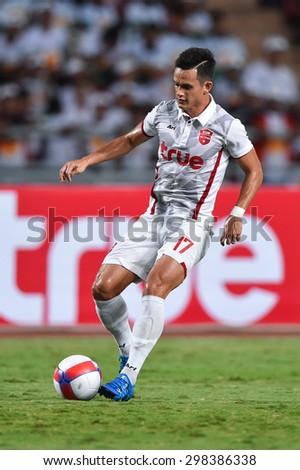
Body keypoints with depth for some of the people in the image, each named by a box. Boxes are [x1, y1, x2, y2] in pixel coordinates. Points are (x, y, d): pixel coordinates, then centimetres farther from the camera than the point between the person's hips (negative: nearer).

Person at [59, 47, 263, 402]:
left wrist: (237, 215, -5)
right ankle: (129, 349, 19)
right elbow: (130, 140, 22)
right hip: (153, 217, 5)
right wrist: (86, 161, 12)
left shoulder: (226, 127, -8)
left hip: (191, 225, -5)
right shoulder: (164, 113, 5)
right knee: (103, 288, -8)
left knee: (155, 286, -30)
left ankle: (128, 377, -31)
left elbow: (254, 170, 5)